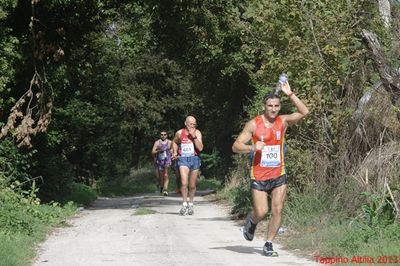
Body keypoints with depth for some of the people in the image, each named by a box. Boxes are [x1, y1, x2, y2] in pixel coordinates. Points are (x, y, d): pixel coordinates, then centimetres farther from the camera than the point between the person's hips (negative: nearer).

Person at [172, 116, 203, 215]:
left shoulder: (197, 133, -1)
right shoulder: (179, 133, 0)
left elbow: (200, 148, -12)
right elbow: (174, 142, 21)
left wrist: (194, 136, -20)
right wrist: (175, 152, 6)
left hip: (194, 159, 1)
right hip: (183, 159, -1)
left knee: (192, 185, 10)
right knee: (184, 183, -18)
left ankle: (190, 204, 27)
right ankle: (184, 204, -13)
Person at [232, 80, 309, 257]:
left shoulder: (283, 121, 2)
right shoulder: (253, 124, -7)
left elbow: (304, 112, -10)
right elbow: (235, 146, -8)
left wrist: (290, 94, -16)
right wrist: (252, 147, -26)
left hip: (278, 175, 3)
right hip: (259, 176, -3)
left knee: (277, 210, -4)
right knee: (261, 212, -6)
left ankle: (268, 245, 7)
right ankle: (250, 222, 29)